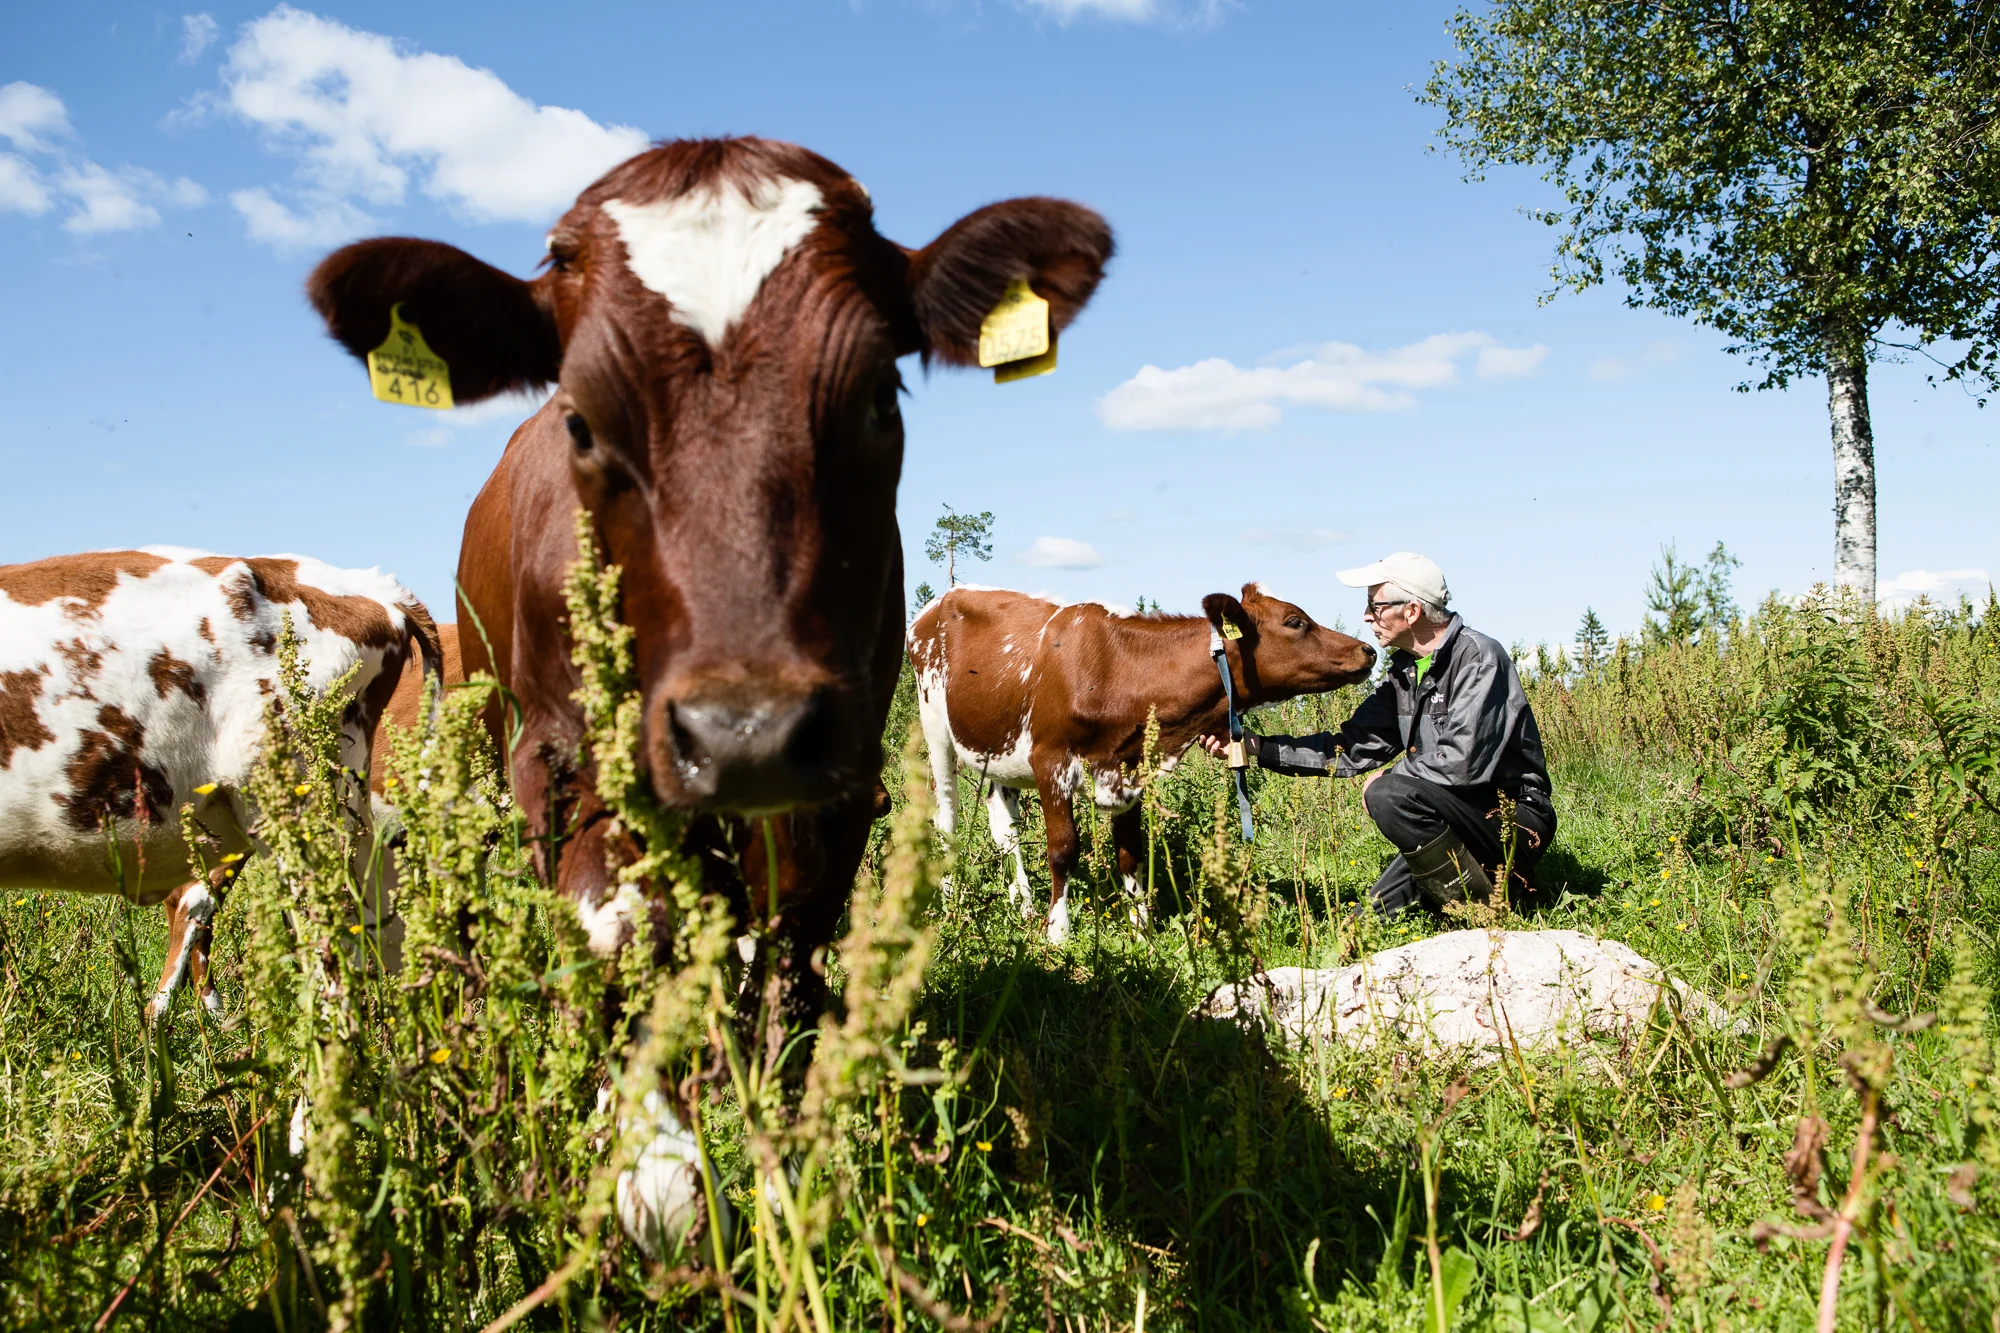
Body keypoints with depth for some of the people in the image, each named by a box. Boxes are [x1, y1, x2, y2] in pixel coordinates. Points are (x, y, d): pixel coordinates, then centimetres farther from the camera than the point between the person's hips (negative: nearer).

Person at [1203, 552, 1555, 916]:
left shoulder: (1478, 658, -18)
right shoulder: (1405, 671, 8)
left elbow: (1463, 761, -29)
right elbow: (1351, 748, 9)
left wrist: (1389, 775, -13)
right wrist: (1257, 746, 3)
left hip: (1516, 817, -8)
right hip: (1465, 817, 8)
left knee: (1390, 795, -29)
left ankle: (1486, 911, -14)